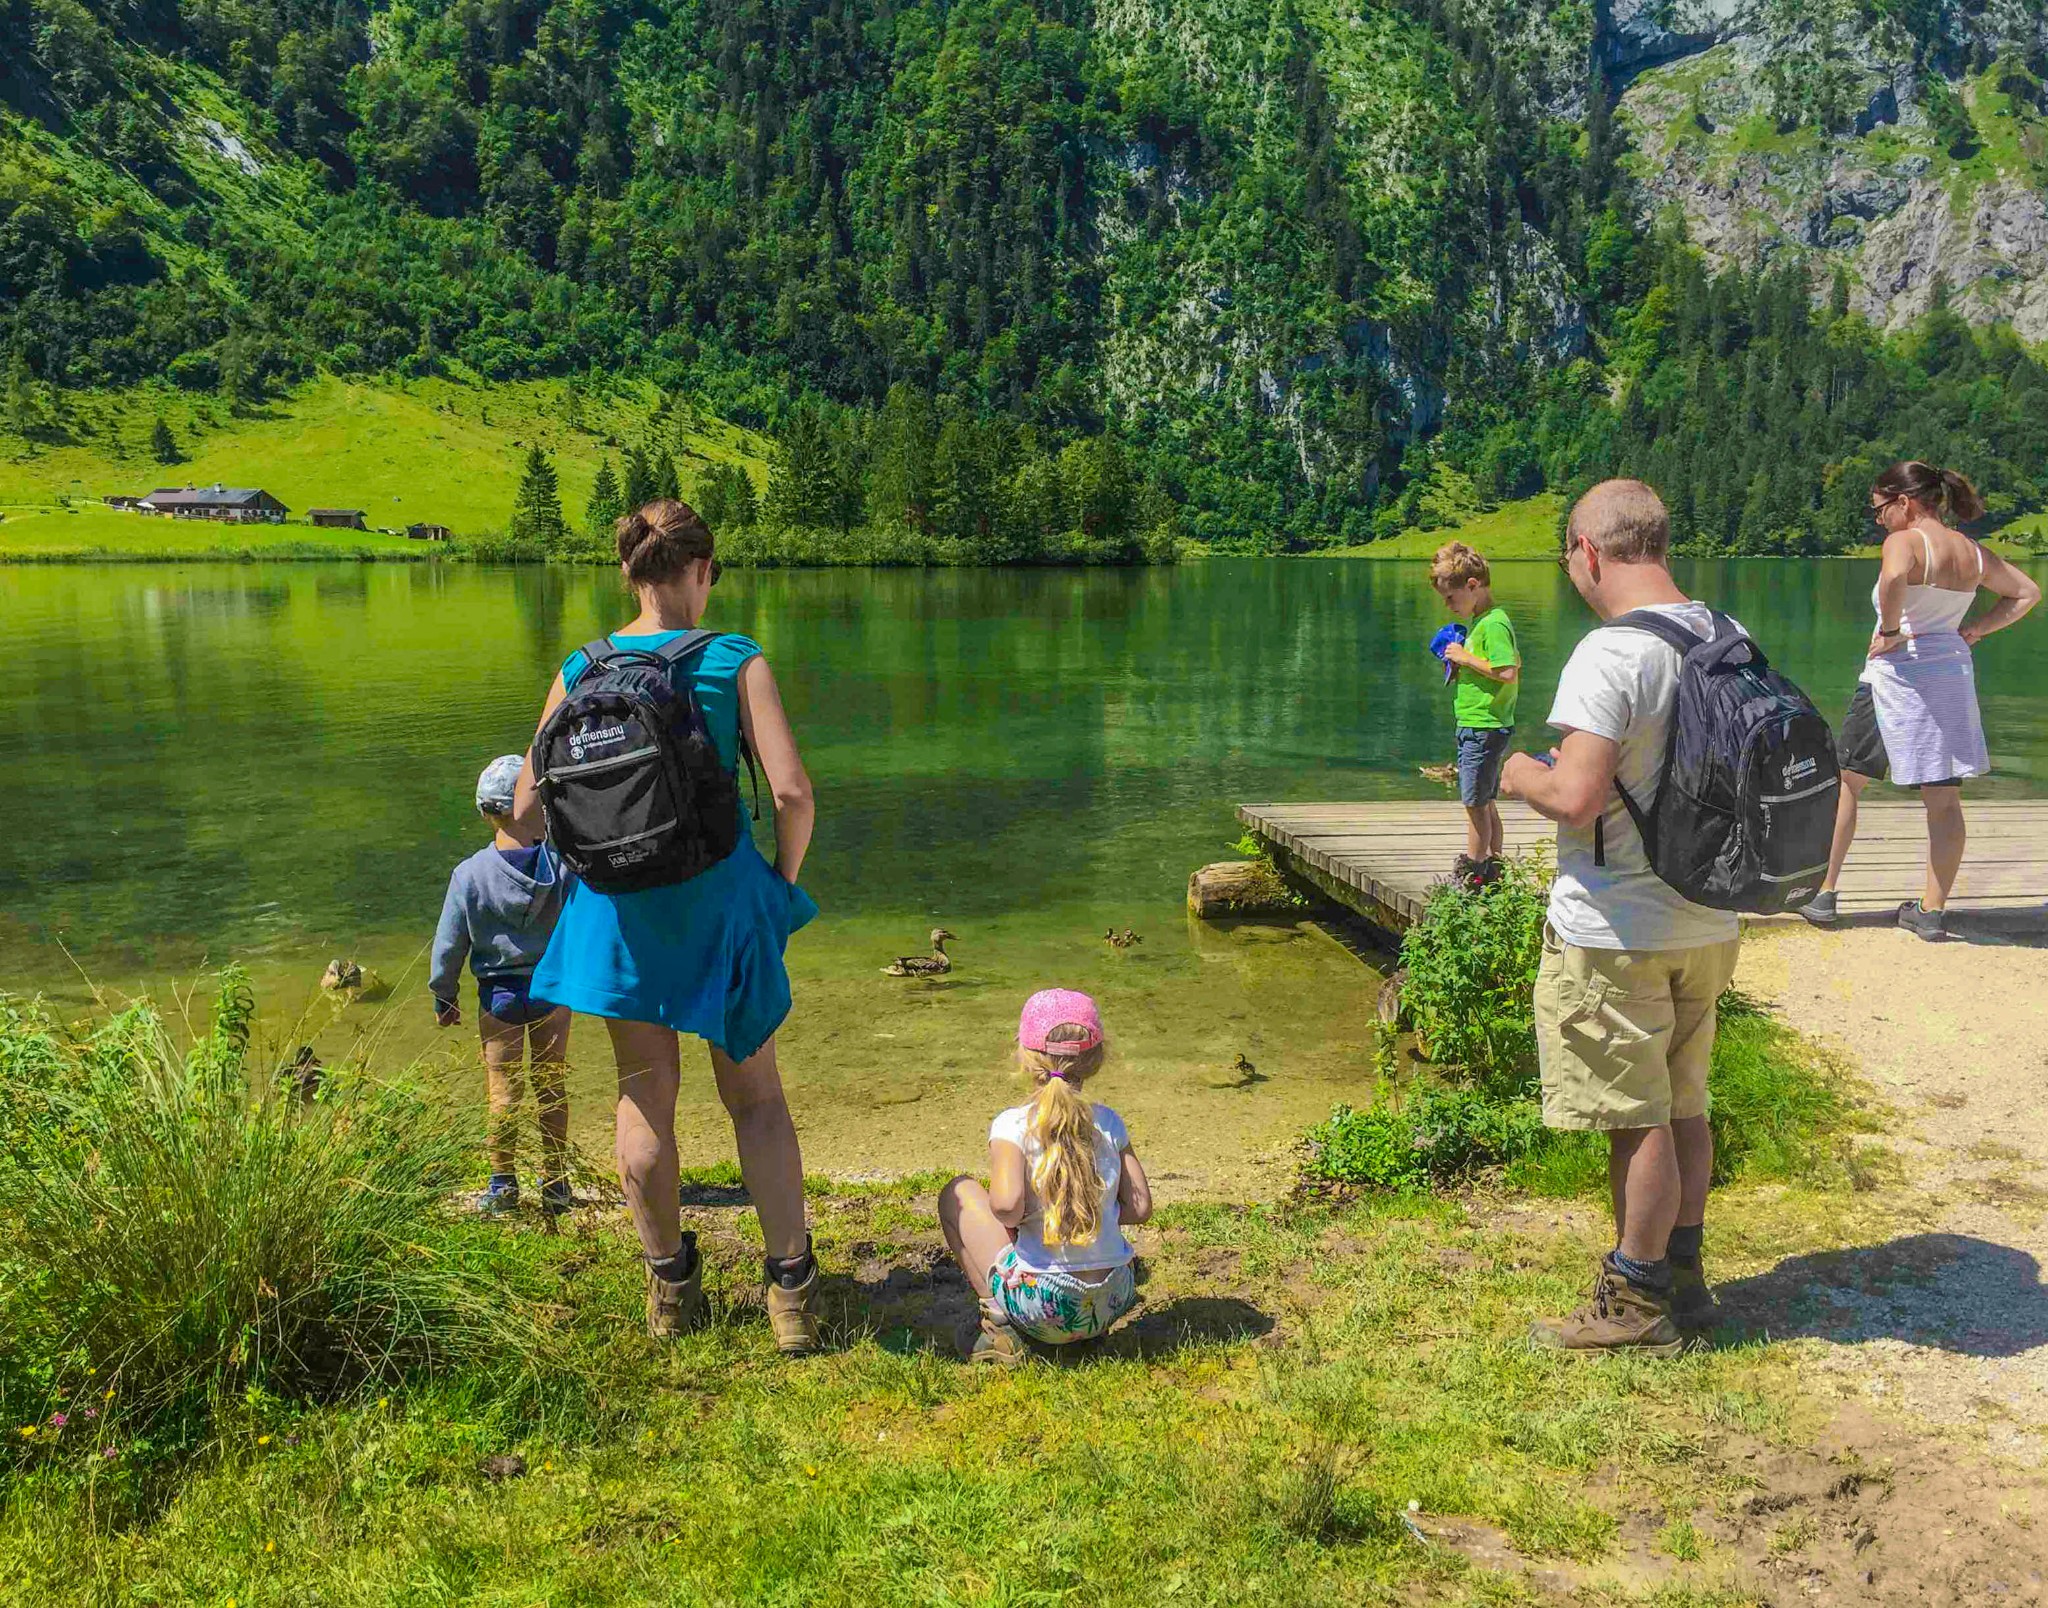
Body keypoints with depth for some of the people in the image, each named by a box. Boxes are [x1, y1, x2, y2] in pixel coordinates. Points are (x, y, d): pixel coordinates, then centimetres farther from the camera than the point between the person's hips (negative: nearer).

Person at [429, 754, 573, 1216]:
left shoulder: (470, 874, -12)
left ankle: (503, 1184, 18)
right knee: (551, 1088, 12)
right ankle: (555, 1184, 20)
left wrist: (443, 995, 9)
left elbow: (449, 943, -4)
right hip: (552, 988, 1)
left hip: (499, 995, -1)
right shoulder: (562, 862, -13)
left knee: (503, 1091, 10)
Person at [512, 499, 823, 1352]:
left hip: (619, 904, 2)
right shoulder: (736, 662, -10)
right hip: (721, 897, -2)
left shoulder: (580, 670, -2)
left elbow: (528, 808, -1)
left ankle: (669, 1285, 30)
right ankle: (791, 1288, 16)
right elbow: (793, 793, -17)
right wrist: (785, 874, 1)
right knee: (756, 1095, 14)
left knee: (645, 1098, 17)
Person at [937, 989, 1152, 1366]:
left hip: (1043, 1307, -4)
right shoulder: (1108, 1122, 2)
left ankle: (998, 1320, 6)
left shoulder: (1012, 1125, -10)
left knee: (957, 1193, 13)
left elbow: (1007, 1204, -25)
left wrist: (1011, 1218, -3)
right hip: (1114, 1302, 5)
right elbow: (1140, 1206, 3)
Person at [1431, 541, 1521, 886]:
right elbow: (1514, 662, 24)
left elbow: (1508, 672, -26)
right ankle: (1493, 865, 24)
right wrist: (1460, 666, 11)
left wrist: (1465, 658, -18)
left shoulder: (1494, 624, -17)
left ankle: (1472, 872, 3)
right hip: (1477, 725, 10)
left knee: (1475, 803, -4)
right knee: (1486, 802, 16)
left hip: (1484, 727, -10)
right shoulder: (1479, 620, 14)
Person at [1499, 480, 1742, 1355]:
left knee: (1636, 1118, 4)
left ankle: (1636, 1302, 17)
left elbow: (1576, 798, -28)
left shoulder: (1610, 654, -22)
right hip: (1705, 920, 8)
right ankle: (1681, 1276, 32)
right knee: (1682, 1107, 19)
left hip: (1615, 930, -8)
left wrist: (1523, 775, -6)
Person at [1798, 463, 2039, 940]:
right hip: (1953, 673, 6)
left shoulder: (1905, 542, -12)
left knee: (1844, 783, 9)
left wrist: (1890, 631, -21)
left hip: (1898, 671, -6)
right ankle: (1933, 910, 12)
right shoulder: (1974, 553, 10)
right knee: (1944, 799, 7)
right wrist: (1975, 630, 13)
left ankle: (1822, 893, 11)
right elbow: (2028, 592, 21)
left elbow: (1895, 578, -35)